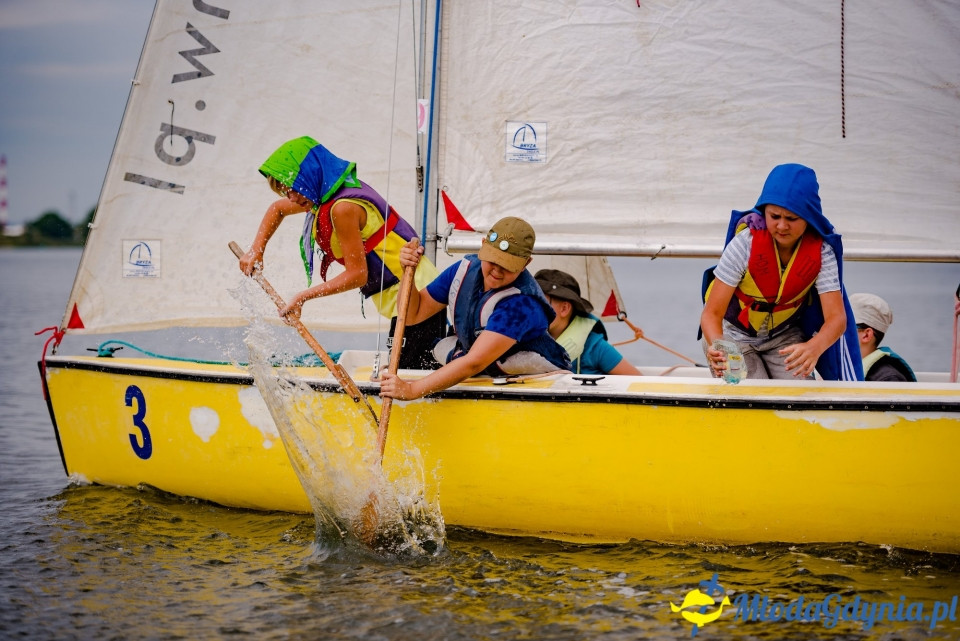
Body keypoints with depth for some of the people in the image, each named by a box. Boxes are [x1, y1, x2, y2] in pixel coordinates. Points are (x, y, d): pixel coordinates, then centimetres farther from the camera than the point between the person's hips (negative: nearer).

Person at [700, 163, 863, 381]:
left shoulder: (821, 251, -21)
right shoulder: (746, 242, -27)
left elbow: (836, 317, -28)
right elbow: (711, 313, -28)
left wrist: (814, 348, -52)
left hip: (784, 336, 2)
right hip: (734, 334, -2)